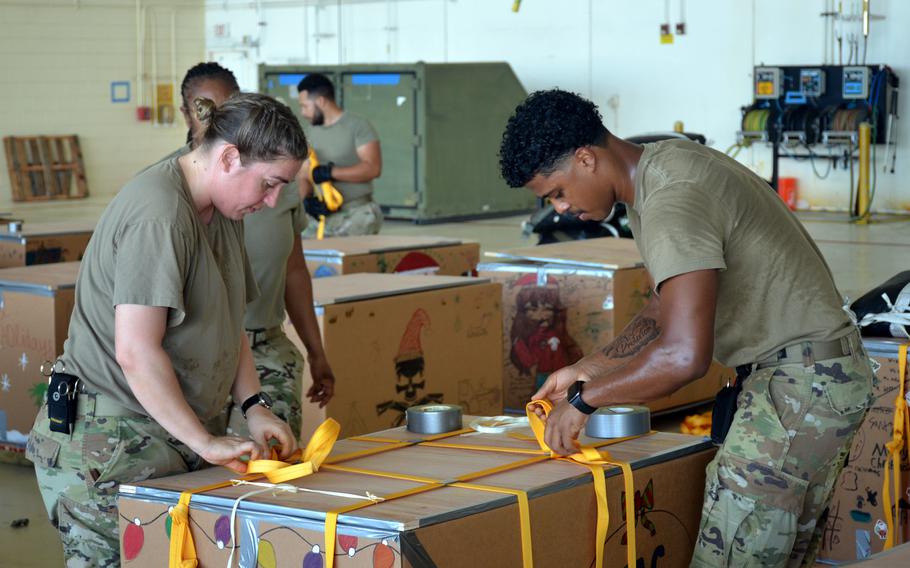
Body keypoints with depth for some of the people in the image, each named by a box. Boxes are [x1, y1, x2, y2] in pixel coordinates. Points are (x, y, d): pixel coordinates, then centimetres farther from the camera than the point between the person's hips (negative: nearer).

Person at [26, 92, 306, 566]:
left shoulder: (225, 212, 13)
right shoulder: (159, 213, -19)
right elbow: (136, 352, -24)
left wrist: (253, 407, 7)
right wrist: (205, 442, -20)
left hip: (177, 436, 9)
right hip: (108, 444, -9)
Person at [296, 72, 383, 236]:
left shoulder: (358, 125, -5)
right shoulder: (311, 133, 13)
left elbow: (373, 168, -16)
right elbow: (305, 176, 14)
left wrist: (332, 173, -22)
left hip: (356, 215, -5)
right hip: (322, 216, 5)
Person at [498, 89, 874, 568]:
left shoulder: (672, 205, -25)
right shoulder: (664, 161, 8)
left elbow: (684, 356, -32)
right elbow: (672, 307, 20)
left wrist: (583, 400, -19)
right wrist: (587, 369, 15)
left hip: (798, 383, -11)